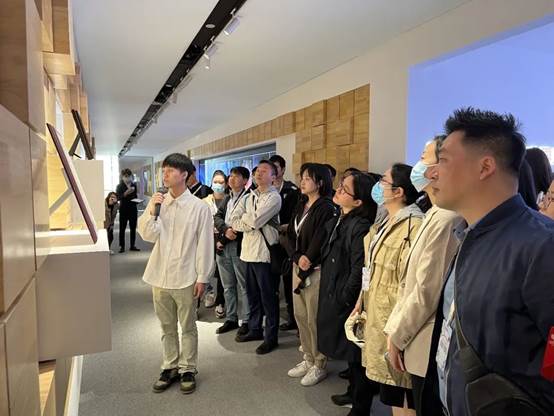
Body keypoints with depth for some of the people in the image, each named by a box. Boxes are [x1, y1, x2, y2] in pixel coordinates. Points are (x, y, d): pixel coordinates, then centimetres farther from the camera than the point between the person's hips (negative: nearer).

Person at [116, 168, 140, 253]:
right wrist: (126, 193, -28)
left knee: (133, 228, 7)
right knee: (122, 229, -1)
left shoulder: (134, 185, 9)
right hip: (123, 210, -3)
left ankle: (132, 246, 15)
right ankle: (121, 246, 5)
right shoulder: (119, 186, -2)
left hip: (133, 209, 4)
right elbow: (118, 197, -14)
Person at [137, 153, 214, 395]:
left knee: (188, 328, 12)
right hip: (159, 276, 4)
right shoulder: (158, 203, 3)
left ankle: (188, 370, 28)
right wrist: (150, 211, -15)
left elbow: (204, 245, -8)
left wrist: (202, 278, -8)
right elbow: (147, 235, -2)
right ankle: (170, 368, 34)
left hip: (185, 278, -4)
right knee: (167, 328, 18)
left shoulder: (199, 207, -9)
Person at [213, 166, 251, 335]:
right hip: (223, 247, 7)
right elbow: (217, 217, 7)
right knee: (228, 286, 15)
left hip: (239, 247, -7)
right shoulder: (227, 198, 17)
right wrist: (226, 230, -13)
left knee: (243, 286, 3)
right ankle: (231, 319, 27)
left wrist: (224, 239, -13)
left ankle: (246, 320, 16)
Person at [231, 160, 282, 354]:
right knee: (252, 294, 17)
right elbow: (234, 221, 5)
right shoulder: (249, 197, 14)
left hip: (264, 252, -7)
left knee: (268, 296, 3)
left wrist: (244, 217, 0)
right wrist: (250, 223, -11)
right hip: (248, 250, 7)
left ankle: (271, 336, 15)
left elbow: (255, 220, -19)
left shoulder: (274, 197, -8)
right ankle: (254, 329, 32)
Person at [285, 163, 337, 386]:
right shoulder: (301, 205, 12)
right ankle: (308, 359, 31)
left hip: (316, 269, -8)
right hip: (297, 266, 8)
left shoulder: (326, 208, -12)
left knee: (314, 318, 1)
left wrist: (307, 262, -13)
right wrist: (298, 258, -7)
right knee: (300, 315, 15)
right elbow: (290, 234, 7)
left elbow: (320, 241, -18)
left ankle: (319, 365, 20)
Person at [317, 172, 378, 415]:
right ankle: (353, 392, 45)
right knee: (347, 351, 25)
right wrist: (331, 296, 11)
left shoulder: (359, 227, -23)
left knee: (355, 355, 8)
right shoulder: (337, 222, 6)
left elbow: (358, 270, -24)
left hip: (348, 303, -9)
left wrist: (344, 299, -15)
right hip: (334, 297, 9)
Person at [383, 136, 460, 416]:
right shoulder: (437, 215, 8)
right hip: (423, 342, 9)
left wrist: (397, 336, -11)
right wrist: (395, 328, 10)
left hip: (430, 349, -9)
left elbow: (427, 290, -22)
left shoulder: (445, 219, -23)